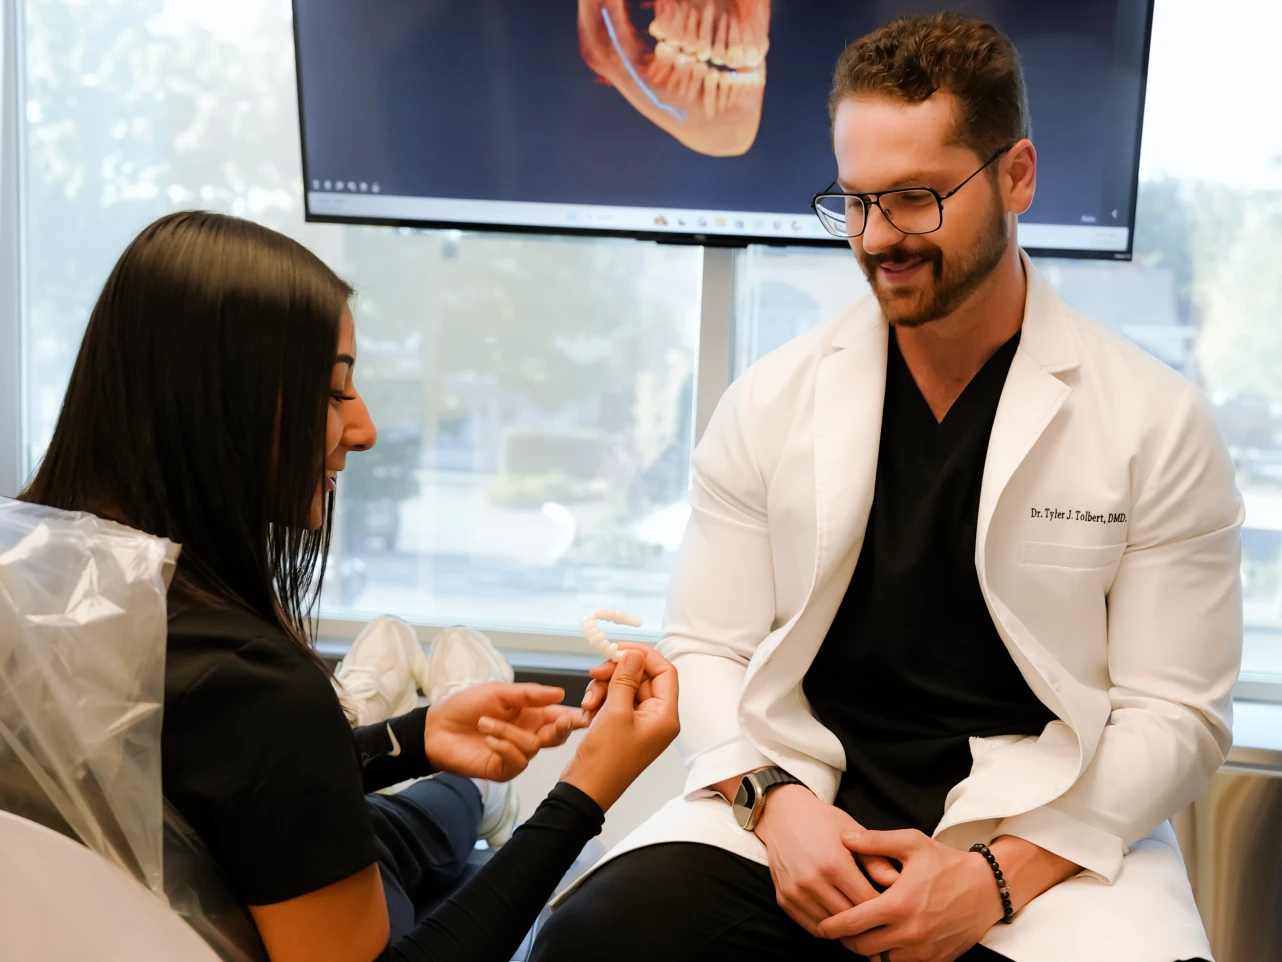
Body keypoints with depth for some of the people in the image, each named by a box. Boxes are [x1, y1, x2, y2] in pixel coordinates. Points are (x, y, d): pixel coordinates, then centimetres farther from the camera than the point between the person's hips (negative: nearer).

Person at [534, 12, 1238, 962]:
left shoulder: (1158, 423, -2)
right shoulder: (772, 400, 4)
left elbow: (1176, 712, -2)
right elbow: (707, 648, 7)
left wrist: (996, 877, -14)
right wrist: (770, 798, -12)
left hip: (1048, 840, 0)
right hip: (796, 810, 1)